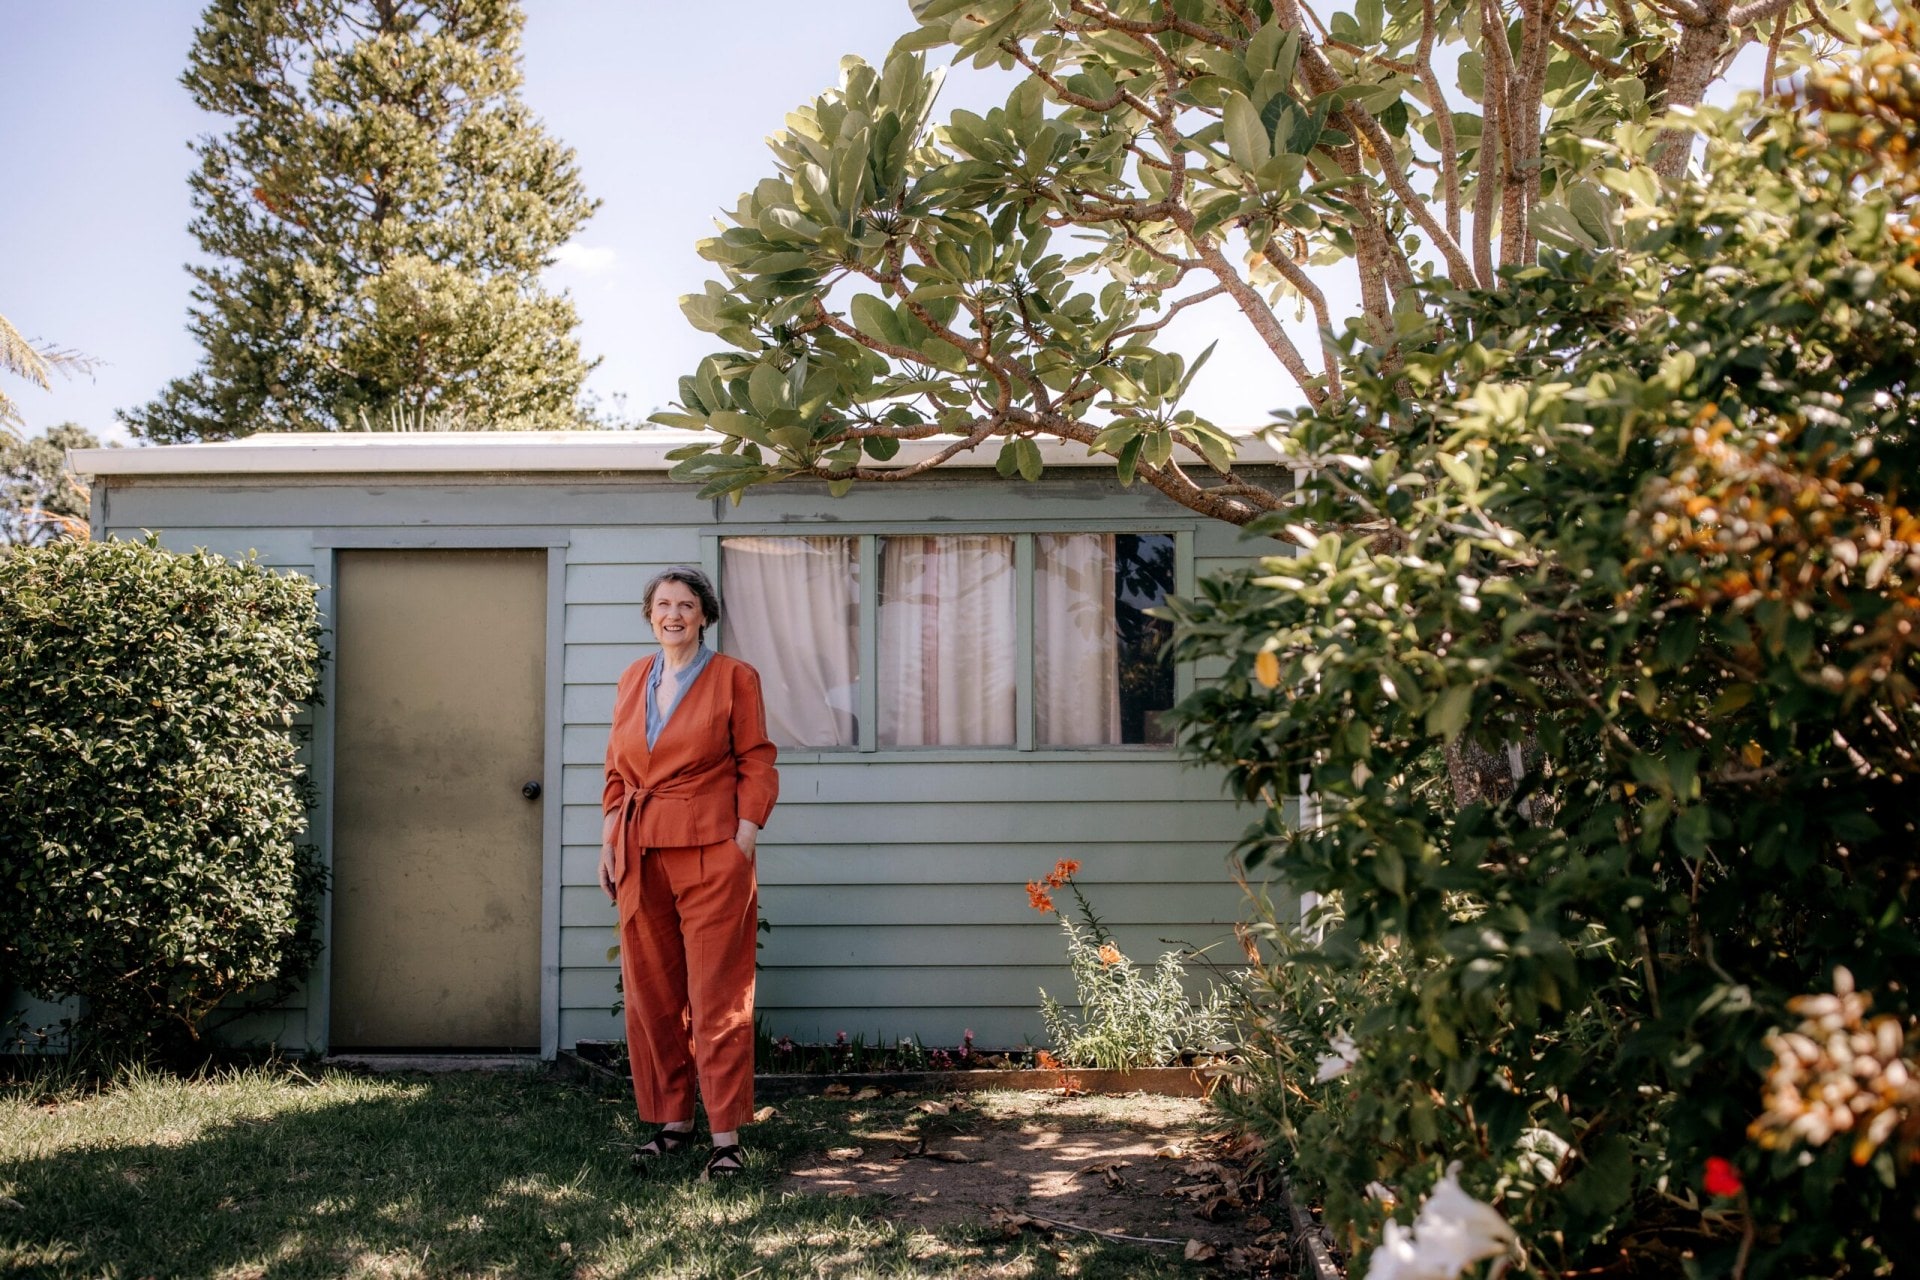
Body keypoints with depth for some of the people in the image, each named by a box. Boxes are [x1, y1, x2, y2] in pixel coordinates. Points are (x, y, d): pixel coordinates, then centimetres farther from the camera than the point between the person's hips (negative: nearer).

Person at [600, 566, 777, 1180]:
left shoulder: (735, 678, -1)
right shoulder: (633, 680, 12)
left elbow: (756, 765, -2)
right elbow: (617, 769, 17)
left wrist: (743, 842, -10)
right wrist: (609, 841, 8)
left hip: (712, 854, -5)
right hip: (641, 857, 5)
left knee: (718, 1000, -4)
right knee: (650, 996, 9)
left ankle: (726, 1137, 2)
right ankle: (672, 1121, 22)